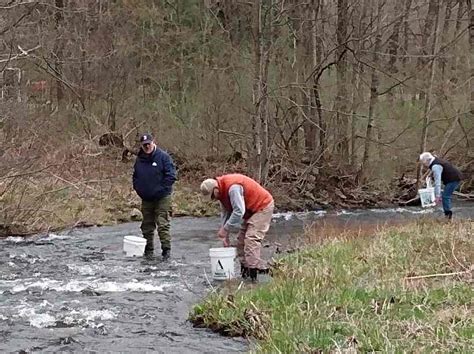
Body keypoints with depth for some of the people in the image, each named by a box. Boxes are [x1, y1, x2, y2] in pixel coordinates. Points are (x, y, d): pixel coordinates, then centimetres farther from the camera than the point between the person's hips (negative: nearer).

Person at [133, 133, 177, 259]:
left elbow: (171, 175, -11)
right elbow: (135, 177, 21)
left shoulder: (163, 157, -7)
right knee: (147, 225, 11)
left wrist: (161, 189, -14)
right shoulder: (139, 160, 9)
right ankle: (148, 250, 20)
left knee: (163, 225, -11)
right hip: (146, 199, 6)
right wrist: (138, 189, 6)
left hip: (162, 198, -5)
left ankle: (166, 250, -8)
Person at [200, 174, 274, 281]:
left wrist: (225, 229, -27)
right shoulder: (222, 190, 1)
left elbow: (239, 211, -34)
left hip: (263, 207, -10)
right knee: (242, 239, 8)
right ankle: (245, 271, 9)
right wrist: (225, 236, 3)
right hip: (250, 210, 10)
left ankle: (253, 270, -24)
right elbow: (225, 212, 8)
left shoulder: (233, 187, -30)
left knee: (251, 238, -21)